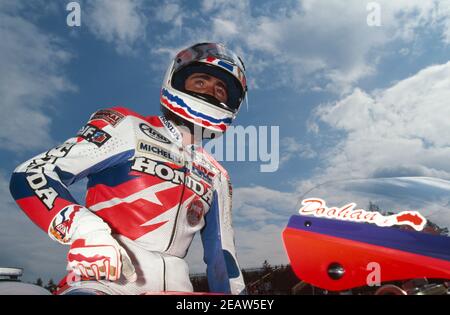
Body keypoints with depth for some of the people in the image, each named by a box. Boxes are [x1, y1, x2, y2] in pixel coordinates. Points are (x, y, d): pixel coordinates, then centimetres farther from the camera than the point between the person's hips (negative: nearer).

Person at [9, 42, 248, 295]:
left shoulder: (216, 178, 19)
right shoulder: (128, 126, 4)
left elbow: (222, 254, 23)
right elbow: (31, 175, -4)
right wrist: (85, 230, -20)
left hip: (174, 284, 5)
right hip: (106, 278, -5)